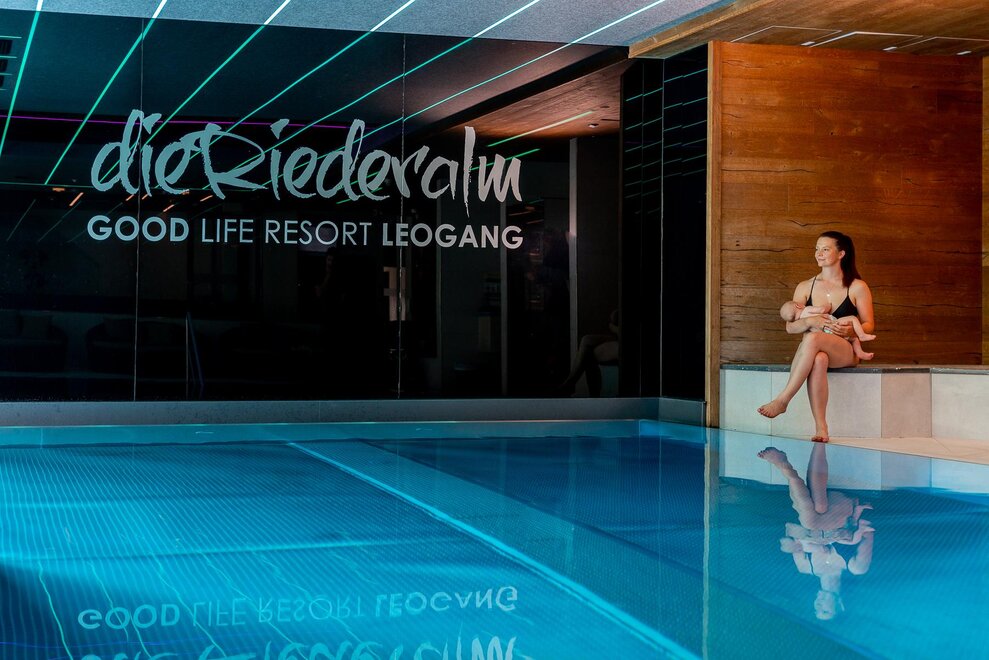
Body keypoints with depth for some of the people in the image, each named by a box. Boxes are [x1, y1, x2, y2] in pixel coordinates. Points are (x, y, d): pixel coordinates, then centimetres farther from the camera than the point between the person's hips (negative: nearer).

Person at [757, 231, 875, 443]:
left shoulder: (857, 288, 7)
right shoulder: (805, 288, 14)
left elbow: (869, 324, 6)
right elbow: (790, 327, 8)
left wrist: (852, 330, -17)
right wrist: (810, 321, -14)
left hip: (846, 352, -2)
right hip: (810, 352, 2)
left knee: (813, 339, -38)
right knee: (818, 360, -39)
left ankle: (782, 400, -36)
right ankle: (820, 427, -43)